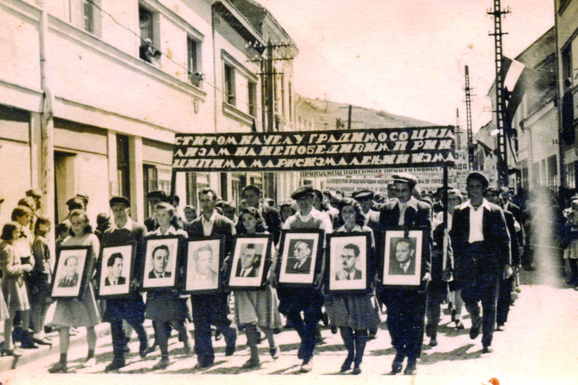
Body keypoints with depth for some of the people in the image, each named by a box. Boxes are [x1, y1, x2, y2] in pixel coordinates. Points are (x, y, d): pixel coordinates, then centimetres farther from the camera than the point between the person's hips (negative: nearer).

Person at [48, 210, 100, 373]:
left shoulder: (92, 239, 3)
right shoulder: (67, 241, 15)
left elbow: (94, 262, -3)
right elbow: (61, 263, 14)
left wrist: (86, 279, -15)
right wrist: (59, 280, 0)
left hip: (84, 284, -4)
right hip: (66, 284, 4)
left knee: (89, 323, 2)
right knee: (63, 323, -4)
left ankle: (91, 355, 17)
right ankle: (63, 360, -3)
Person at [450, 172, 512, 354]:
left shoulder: (495, 211, 6)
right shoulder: (459, 212, 11)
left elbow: (504, 239, 6)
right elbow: (454, 239, 11)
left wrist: (506, 263, -1)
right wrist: (456, 264, 3)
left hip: (489, 261, -1)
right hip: (467, 261, 1)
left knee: (489, 303, -3)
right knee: (469, 299, -2)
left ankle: (487, 341, 6)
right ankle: (476, 321, 32)